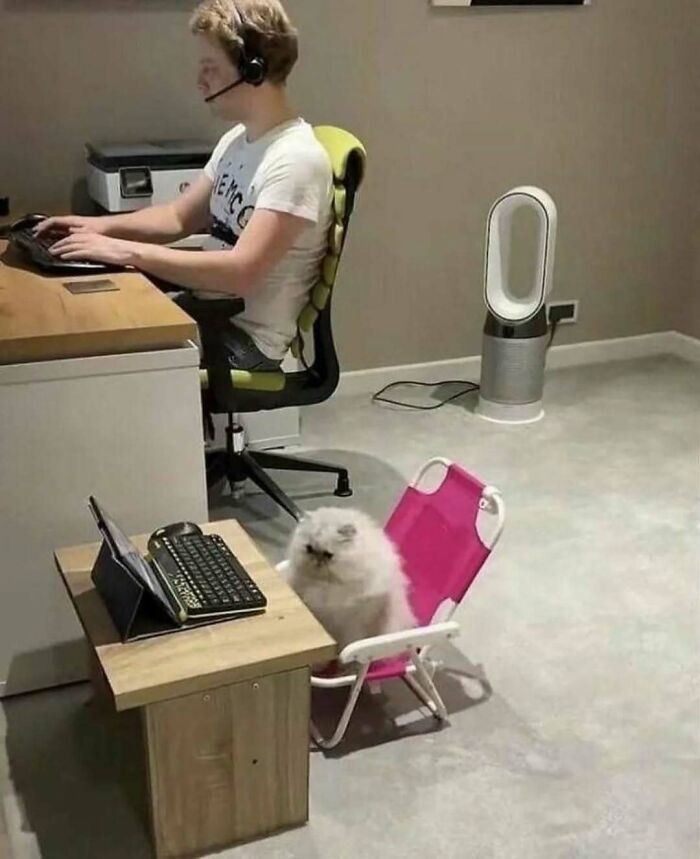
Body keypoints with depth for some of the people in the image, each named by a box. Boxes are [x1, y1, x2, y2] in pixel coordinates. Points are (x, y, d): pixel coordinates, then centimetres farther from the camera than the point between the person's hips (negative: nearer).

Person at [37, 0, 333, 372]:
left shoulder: (296, 159, -21)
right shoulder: (237, 139, 9)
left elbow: (242, 271, -30)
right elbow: (179, 217, 17)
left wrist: (128, 251, -28)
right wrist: (104, 226, 0)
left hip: (245, 339, -8)